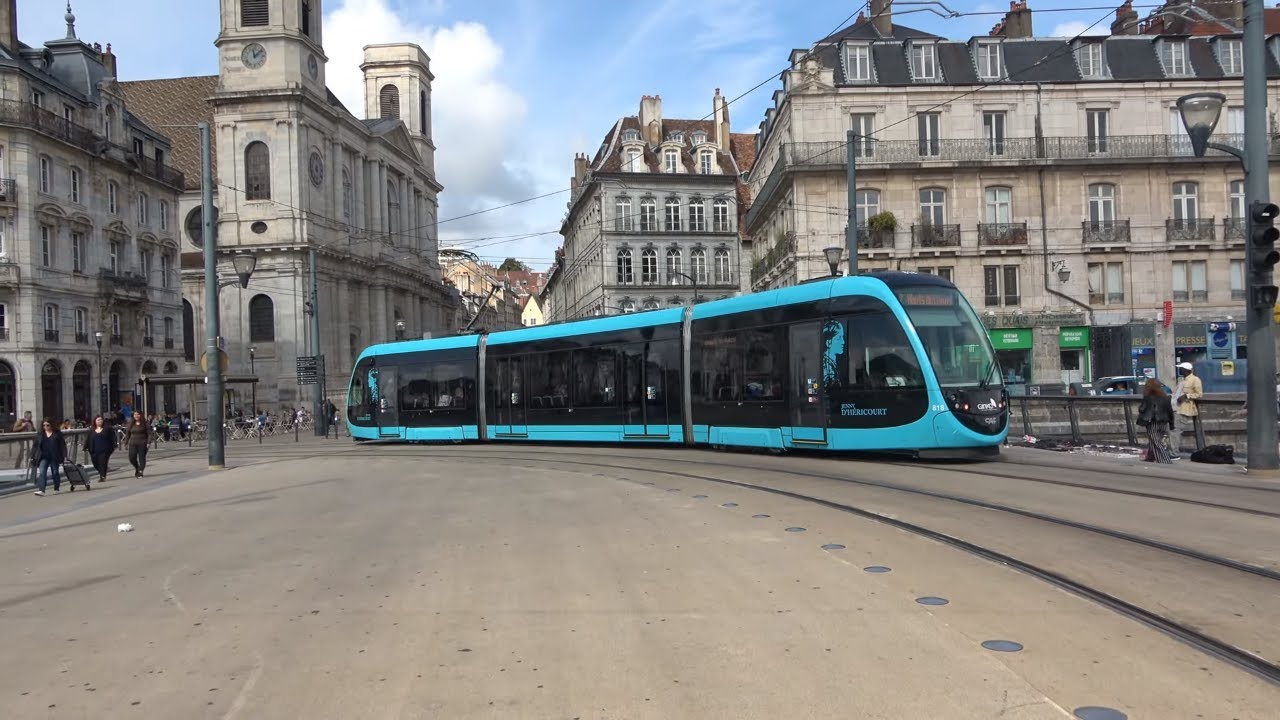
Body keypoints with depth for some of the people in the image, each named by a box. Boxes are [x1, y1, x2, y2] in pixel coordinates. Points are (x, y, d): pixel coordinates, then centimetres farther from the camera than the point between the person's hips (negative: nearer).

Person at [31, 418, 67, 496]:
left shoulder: (57, 433, -1)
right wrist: (32, 457, 5)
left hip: (55, 457, -2)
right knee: (42, 473, -11)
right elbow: (35, 446, 9)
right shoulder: (40, 434, 6)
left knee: (55, 473, 10)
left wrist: (64, 455, -7)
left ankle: (57, 489, 24)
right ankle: (41, 490, -17)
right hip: (44, 457, 2)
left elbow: (63, 445, -1)